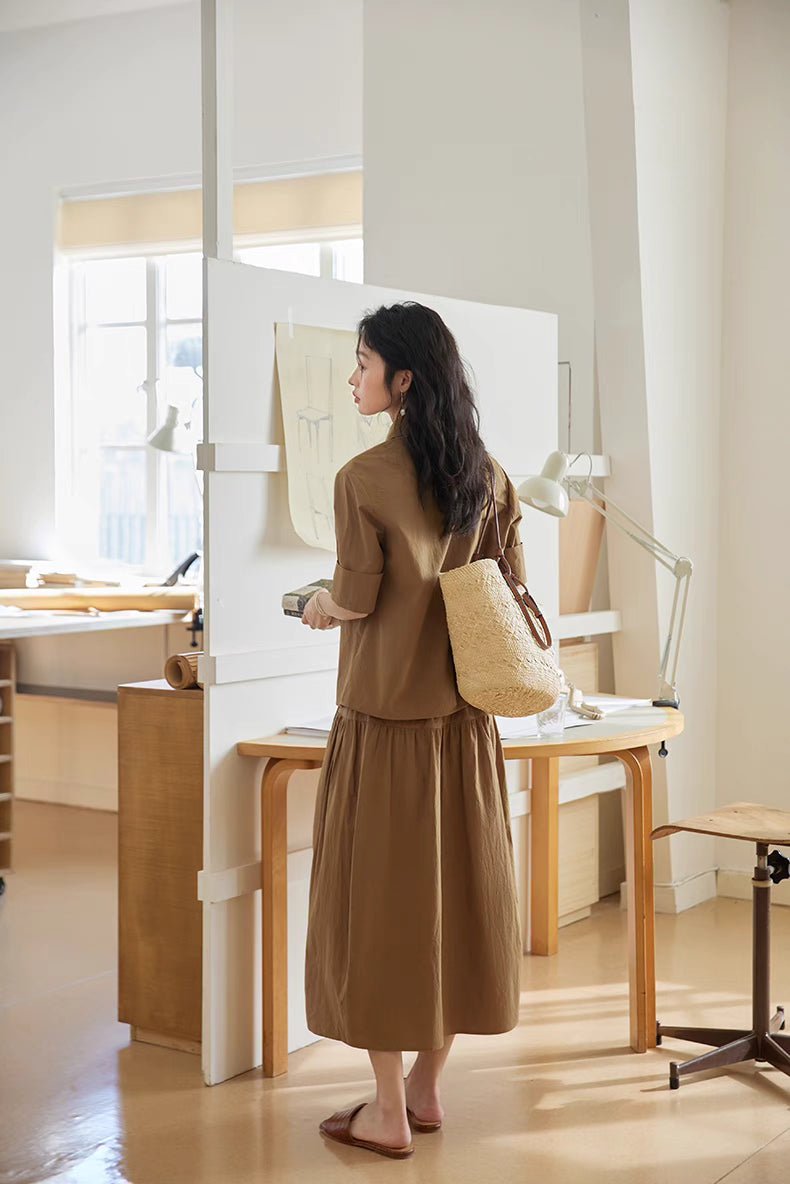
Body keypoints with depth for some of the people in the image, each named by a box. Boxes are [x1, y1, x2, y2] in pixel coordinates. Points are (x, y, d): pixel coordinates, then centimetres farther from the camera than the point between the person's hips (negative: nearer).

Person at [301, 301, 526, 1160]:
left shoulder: (364, 478, -14)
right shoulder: (487, 475, 4)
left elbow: (355, 599, -13)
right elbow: (512, 584, 8)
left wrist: (320, 606, 9)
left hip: (384, 713, -6)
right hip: (464, 713, 6)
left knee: (379, 896, 3)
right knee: (455, 886, 13)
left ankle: (388, 1112, 10)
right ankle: (427, 1088, 25)